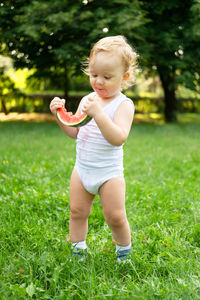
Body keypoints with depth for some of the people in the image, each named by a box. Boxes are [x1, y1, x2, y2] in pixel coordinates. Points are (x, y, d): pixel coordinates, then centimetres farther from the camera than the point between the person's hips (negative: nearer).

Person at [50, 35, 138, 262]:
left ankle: (124, 250, 27)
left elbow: (118, 138, -28)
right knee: (77, 212, 11)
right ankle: (78, 251, 29)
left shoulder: (124, 104, -13)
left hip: (109, 173, -5)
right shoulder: (87, 99, 5)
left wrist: (98, 113, -36)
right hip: (82, 169, 6)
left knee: (115, 217, 0)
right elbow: (75, 132, 12)